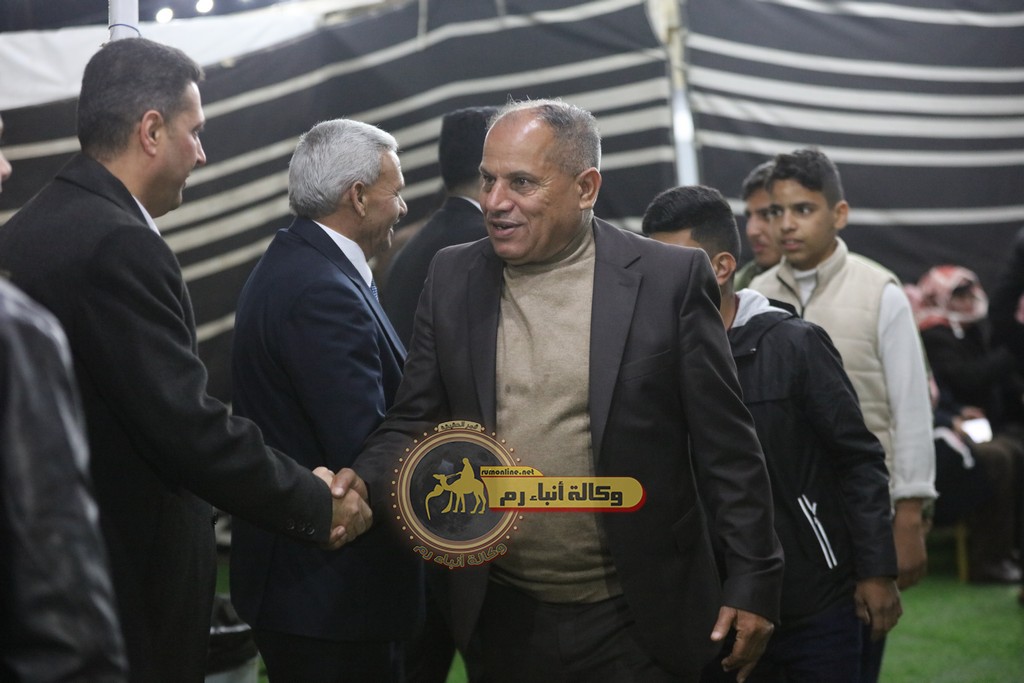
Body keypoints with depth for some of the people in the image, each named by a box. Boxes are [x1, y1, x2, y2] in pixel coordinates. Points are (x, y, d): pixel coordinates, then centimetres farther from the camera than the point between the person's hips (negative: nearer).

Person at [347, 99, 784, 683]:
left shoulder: (669, 279, -6)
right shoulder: (454, 279, 4)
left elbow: (727, 445, -4)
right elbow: (412, 425, 5)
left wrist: (753, 582, -6)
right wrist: (361, 484, -15)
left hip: (635, 624, -3)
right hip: (506, 617, 3)